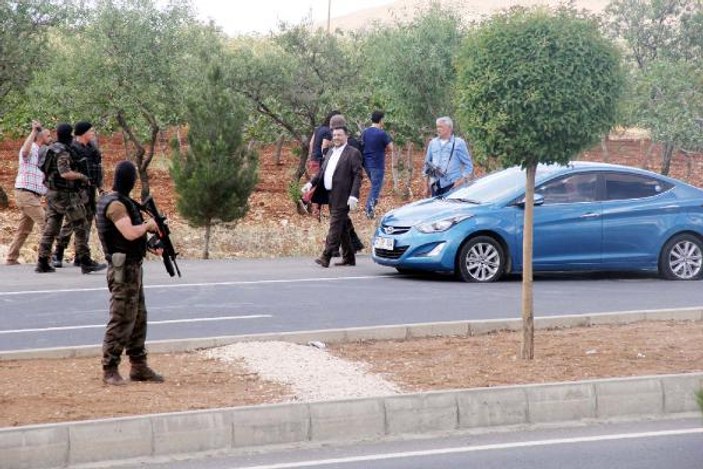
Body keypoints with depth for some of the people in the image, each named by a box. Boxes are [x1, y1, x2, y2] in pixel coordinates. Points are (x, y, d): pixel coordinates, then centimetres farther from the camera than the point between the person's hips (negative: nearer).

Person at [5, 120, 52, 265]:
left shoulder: (42, 152, 19)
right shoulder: (30, 149, -9)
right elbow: (25, 151, -35)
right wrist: (33, 131, -34)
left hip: (34, 196, 9)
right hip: (26, 193, -9)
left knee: (24, 229, 12)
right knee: (45, 223, -12)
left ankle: (11, 258, 16)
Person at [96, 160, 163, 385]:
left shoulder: (120, 201, 13)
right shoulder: (115, 204, -18)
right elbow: (130, 233, -29)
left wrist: (148, 228, 9)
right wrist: (148, 224, -12)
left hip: (133, 267, 10)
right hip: (123, 269, -10)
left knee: (138, 318, 15)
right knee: (121, 320, -7)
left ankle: (139, 366, 21)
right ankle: (110, 370, -2)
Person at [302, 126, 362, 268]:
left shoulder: (353, 153, -6)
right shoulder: (331, 153, 19)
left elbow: (357, 175, -12)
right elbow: (322, 171, 19)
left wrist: (354, 196, -20)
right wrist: (311, 183, 2)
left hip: (342, 197, -8)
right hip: (331, 196, 8)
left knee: (335, 225, -11)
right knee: (342, 227, 13)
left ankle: (326, 257, -16)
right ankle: (349, 257, 20)